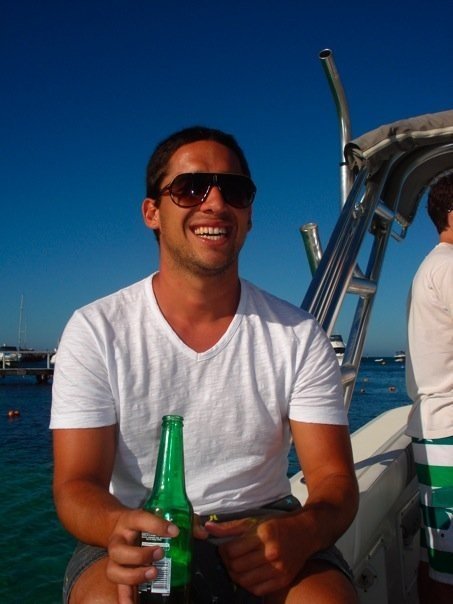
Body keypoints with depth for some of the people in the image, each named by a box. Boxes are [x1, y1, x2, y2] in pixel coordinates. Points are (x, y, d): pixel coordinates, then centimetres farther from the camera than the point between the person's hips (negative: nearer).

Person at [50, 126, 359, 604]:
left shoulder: (298, 337, -2)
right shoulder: (96, 331, -6)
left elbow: (334, 480, -4)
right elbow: (77, 484, -8)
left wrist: (300, 532, -28)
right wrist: (120, 526, -32)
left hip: (263, 529, 1)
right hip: (142, 542, 0)